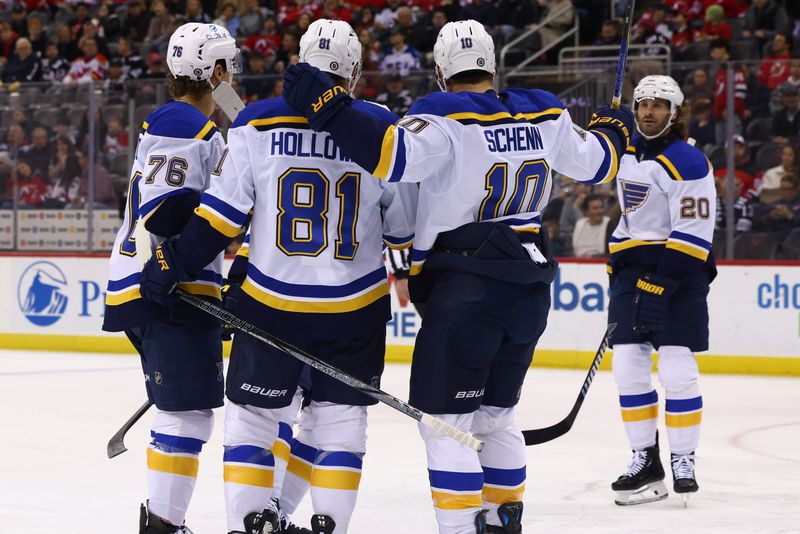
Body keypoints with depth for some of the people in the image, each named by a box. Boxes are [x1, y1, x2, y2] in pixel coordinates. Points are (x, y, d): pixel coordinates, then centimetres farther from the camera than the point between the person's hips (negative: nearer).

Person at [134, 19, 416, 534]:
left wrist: (175, 263, 3)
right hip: (355, 309, 0)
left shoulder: (258, 123, -5)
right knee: (340, 419, 12)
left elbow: (222, 211, -6)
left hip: (271, 303, 0)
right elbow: (405, 224, 4)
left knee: (253, 415, 12)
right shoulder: (383, 128, -4)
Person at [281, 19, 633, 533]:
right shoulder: (544, 114, 7)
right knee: (494, 414, 21)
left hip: (467, 289, -7)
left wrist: (327, 106, -27)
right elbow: (593, 161, 21)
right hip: (531, 284, 7)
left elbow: (392, 155, -29)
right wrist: (614, 130, 43)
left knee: (445, 421, -3)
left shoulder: (446, 116, -12)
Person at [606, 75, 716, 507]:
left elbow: (694, 232, -18)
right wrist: (616, 259, 19)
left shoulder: (687, 162, -13)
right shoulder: (627, 153, 11)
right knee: (628, 368, 1)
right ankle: (644, 459, 8)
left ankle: (683, 460, 2)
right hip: (634, 268, 7)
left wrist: (662, 279, -23)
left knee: (677, 370, -9)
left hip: (679, 269, -7)